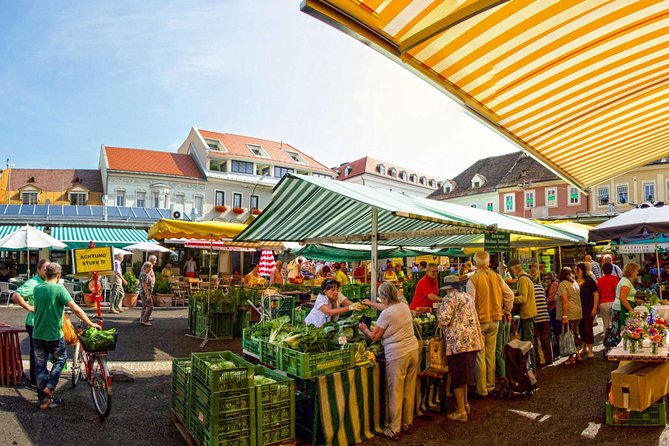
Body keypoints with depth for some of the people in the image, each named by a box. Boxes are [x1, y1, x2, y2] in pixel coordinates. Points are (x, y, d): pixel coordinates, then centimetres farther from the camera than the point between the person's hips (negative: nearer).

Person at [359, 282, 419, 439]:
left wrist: (364, 329, 12)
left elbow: (374, 337, -7)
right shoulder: (404, 305, 4)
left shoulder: (386, 314, -16)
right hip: (413, 350, 7)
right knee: (410, 391, 17)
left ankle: (394, 430, 15)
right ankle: (408, 423, 31)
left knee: (395, 392, 5)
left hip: (397, 355, -7)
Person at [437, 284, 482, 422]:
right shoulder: (467, 296, 16)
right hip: (472, 341, 9)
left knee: (457, 378, 0)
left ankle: (461, 412, 6)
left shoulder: (449, 298, -11)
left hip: (458, 342, -9)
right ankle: (465, 405, 29)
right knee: (464, 375, 20)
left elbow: (444, 320, -17)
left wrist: (439, 310, -1)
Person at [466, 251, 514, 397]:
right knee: (491, 354, 15)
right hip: (495, 319, 5)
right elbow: (509, 294, 6)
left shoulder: (473, 279, -14)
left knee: (480, 355, 2)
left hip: (479, 320, -5)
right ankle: (490, 385, 25)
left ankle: (482, 389, 7)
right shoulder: (496, 277, 1)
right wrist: (507, 311, 19)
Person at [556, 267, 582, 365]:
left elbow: (565, 300, -19)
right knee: (575, 334, 17)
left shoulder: (563, 284, -11)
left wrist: (564, 316, -20)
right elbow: (578, 297, 15)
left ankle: (571, 357, 4)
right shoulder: (575, 283, 12)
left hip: (569, 313, -7)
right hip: (578, 312, 7)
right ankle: (577, 354, 23)